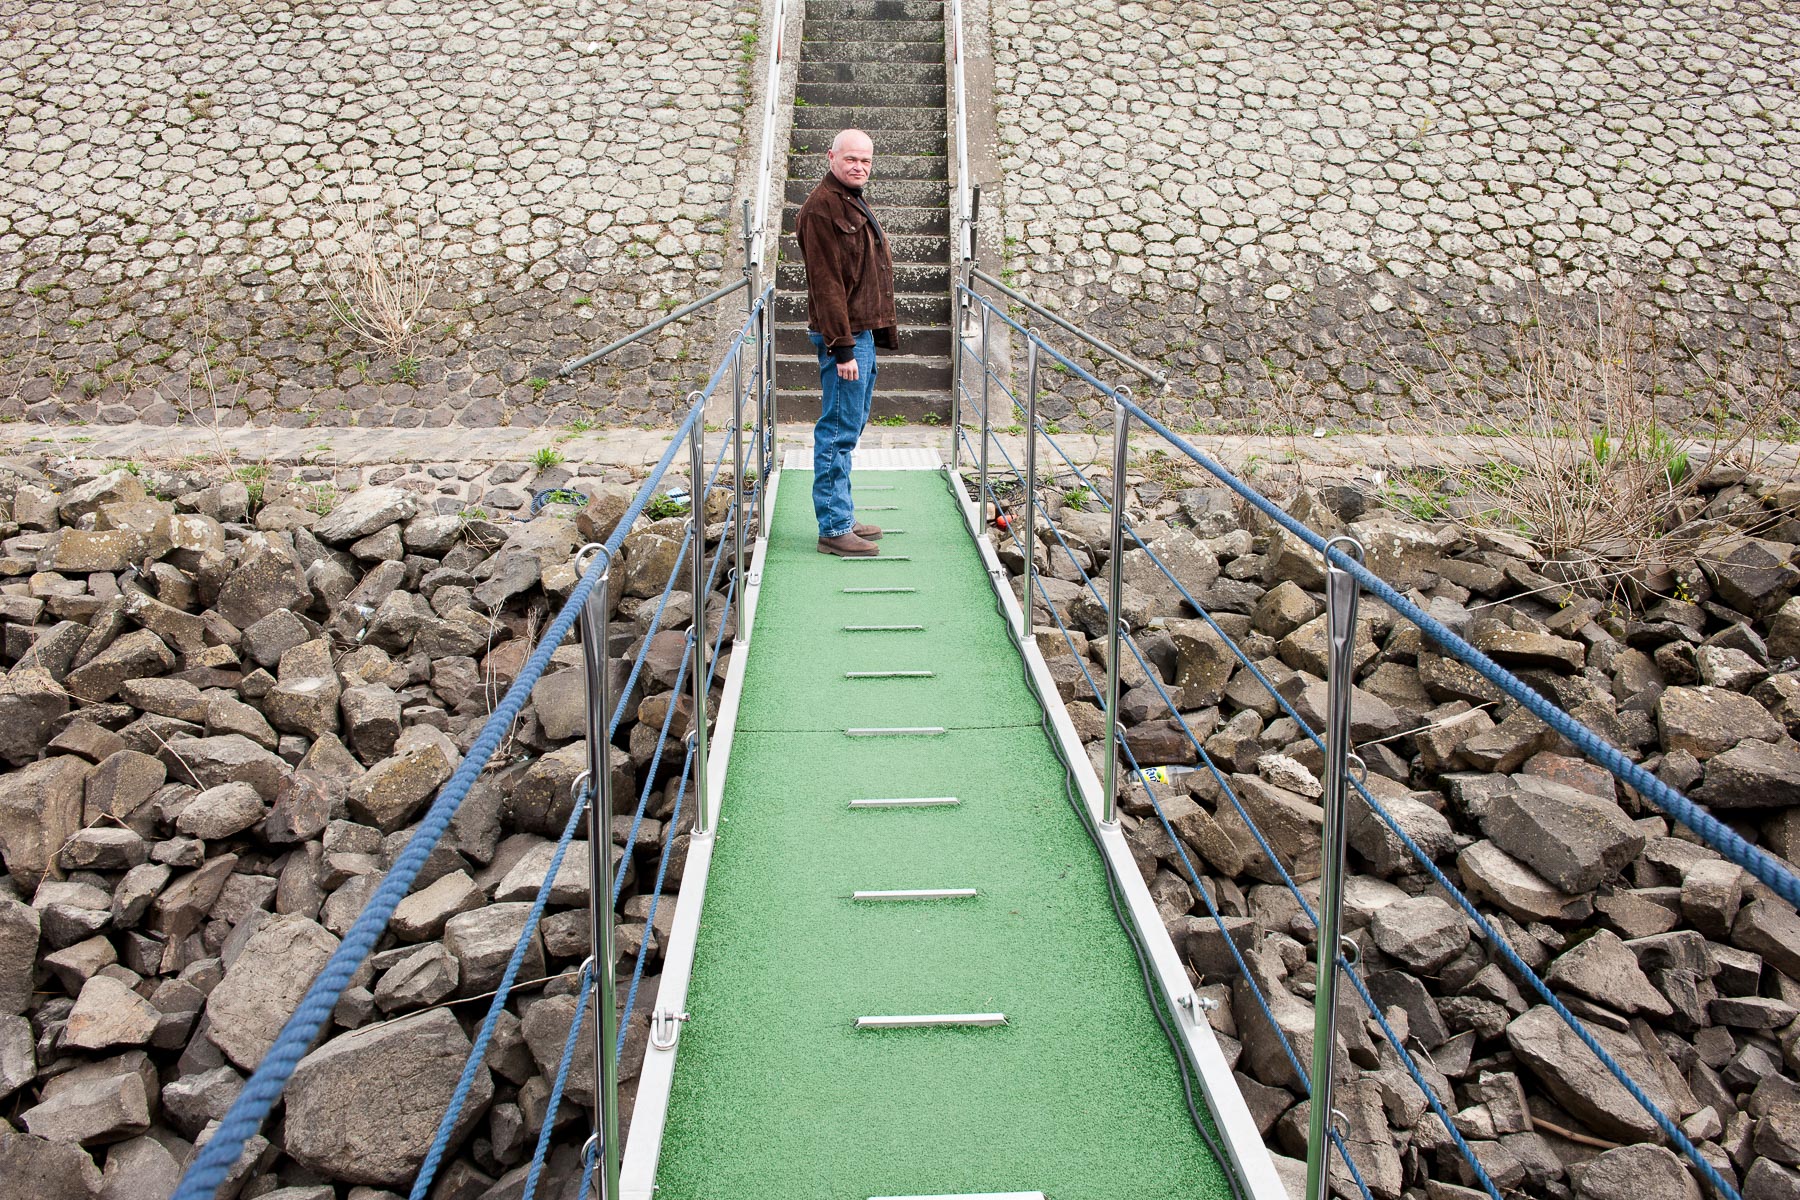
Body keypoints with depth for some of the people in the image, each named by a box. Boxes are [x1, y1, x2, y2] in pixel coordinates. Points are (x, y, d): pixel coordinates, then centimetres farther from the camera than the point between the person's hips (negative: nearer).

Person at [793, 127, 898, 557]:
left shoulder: (855, 204, 19)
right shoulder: (822, 208, -13)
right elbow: (826, 283, -19)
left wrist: (883, 330, 18)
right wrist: (843, 347, -22)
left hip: (863, 333, 10)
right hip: (844, 335, -10)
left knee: (849, 429, 14)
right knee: (838, 432, -7)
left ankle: (842, 518, 22)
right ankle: (834, 529, -2)